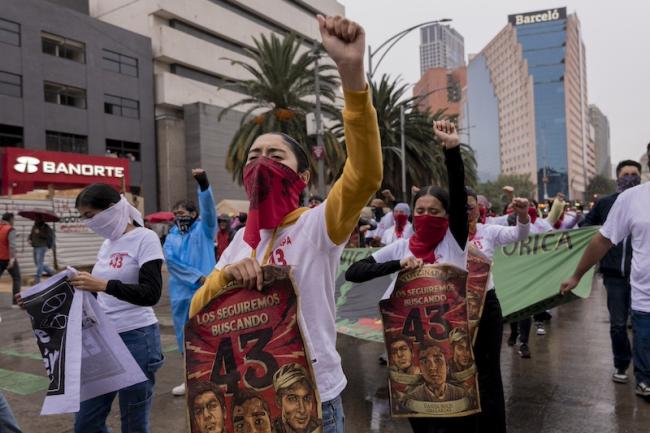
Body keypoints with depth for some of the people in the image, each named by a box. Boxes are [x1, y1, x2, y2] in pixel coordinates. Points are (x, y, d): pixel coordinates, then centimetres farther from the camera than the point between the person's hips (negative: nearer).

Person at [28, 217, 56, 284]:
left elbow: (51, 235, -22)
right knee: (37, 262, 14)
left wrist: (39, 233, -24)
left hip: (42, 247, -8)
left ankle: (37, 279, -3)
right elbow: (31, 234, 23)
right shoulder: (34, 226, 10)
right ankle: (51, 271, 28)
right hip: (35, 247, 8)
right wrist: (30, 239, 3)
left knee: (39, 262, -9)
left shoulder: (45, 227, -10)